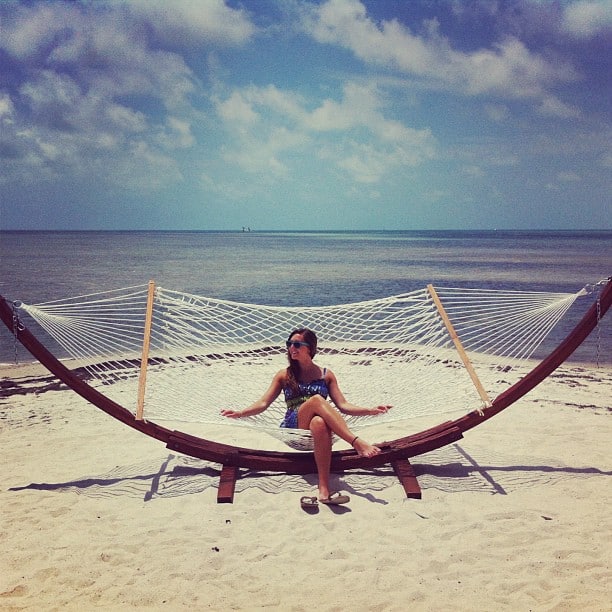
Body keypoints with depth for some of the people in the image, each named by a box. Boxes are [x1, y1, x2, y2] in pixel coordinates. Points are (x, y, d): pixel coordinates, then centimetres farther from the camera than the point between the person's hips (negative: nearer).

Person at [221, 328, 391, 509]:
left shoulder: (326, 375, 18)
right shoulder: (284, 375, 19)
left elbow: (343, 405, 12)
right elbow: (263, 403, 12)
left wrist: (370, 410, -3)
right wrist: (240, 413, -7)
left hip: (321, 429, 0)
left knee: (319, 423, -42)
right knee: (316, 399, -34)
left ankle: (324, 490, -51)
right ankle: (357, 443, -45)